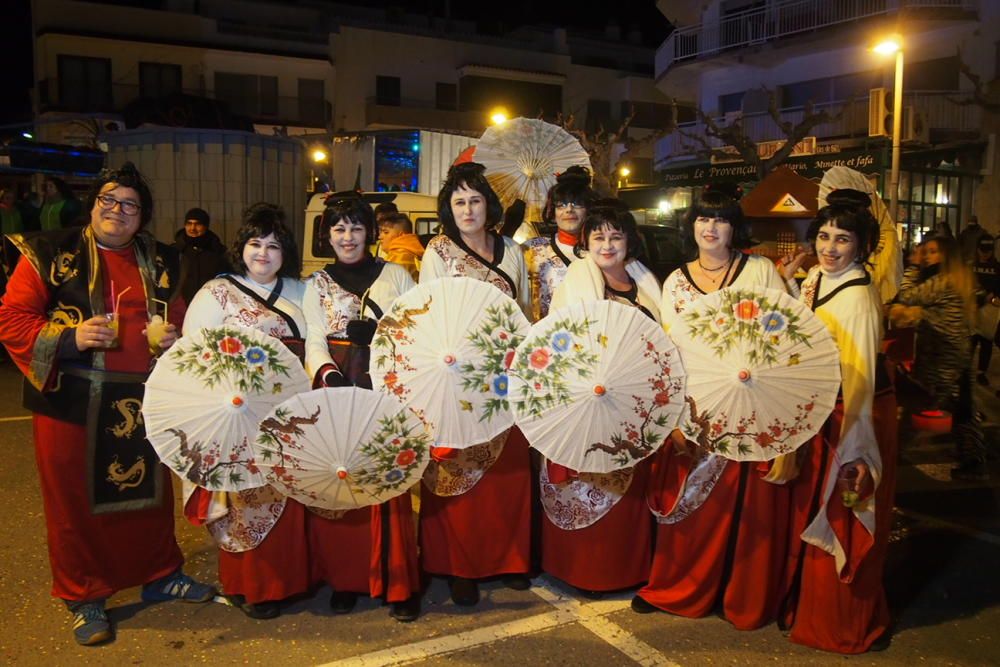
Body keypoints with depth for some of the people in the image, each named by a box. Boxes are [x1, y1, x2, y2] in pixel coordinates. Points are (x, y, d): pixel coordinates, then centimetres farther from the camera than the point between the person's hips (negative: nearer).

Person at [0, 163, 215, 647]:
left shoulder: (159, 262, 11)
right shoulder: (51, 255, -1)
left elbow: (179, 319, 22)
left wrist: (177, 338, 0)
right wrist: (70, 337, -19)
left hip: (145, 401, 4)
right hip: (74, 402, -3)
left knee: (150, 492, 14)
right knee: (76, 500, 7)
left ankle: (160, 575, 33)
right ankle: (83, 598, 24)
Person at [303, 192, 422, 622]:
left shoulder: (396, 276, 13)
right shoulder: (317, 284, 16)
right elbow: (315, 341, 4)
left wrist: (377, 333, -11)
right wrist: (328, 373, -15)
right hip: (337, 391, 1)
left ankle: (398, 585, 2)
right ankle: (344, 579, 10)